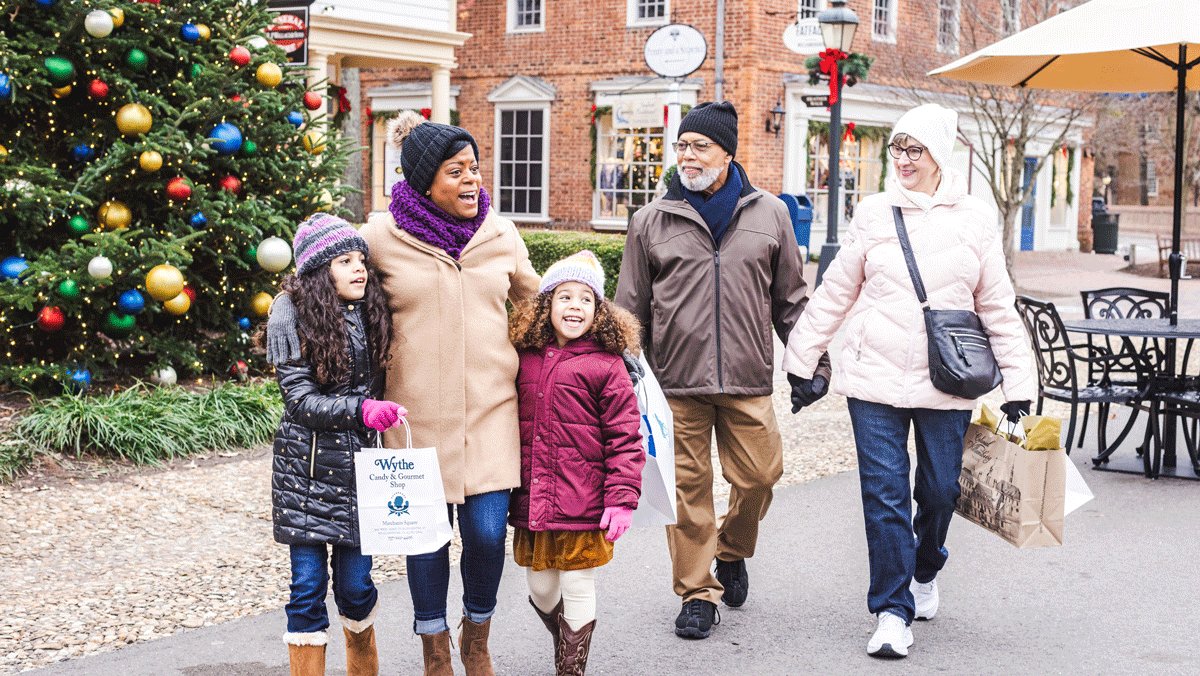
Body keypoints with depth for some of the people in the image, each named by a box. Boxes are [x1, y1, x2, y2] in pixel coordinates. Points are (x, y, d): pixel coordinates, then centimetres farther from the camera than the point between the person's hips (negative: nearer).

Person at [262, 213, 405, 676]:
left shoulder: (371, 313, 3)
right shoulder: (292, 315, -8)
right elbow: (300, 399, -14)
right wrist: (360, 409, -26)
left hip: (358, 463, 3)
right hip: (307, 465, -2)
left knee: (356, 583, 6)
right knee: (308, 586, 0)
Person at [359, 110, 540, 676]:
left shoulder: (501, 234, 3)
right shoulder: (382, 237, -5)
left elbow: (533, 303, 20)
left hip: (490, 409, 2)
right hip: (418, 413, -1)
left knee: (487, 531, -2)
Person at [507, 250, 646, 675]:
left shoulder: (606, 363, -6)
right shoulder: (526, 359, 7)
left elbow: (626, 437, -8)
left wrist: (622, 499, -14)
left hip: (584, 508, -4)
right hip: (534, 503, 4)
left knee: (578, 592, 6)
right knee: (540, 591, 15)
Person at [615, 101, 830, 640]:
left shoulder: (769, 215, 7)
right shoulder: (652, 221, 5)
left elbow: (790, 300, 14)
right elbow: (631, 307, 10)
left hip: (748, 381, 1)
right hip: (676, 379, 0)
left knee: (758, 477, 3)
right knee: (688, 488, 2)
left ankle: (732, 552, 34)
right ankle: (698, 592, 17)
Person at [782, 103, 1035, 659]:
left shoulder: (975, 218, 3)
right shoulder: (874, 213, 4)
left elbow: (997, 307, 6)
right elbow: (835, 294, 9)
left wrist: (1017, 385, 3)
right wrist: (801, 360, 10)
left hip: (945, 382, 0)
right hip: (875, 378, 0)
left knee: (940, 490, 9)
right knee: (884, 493, -3)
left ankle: (925, 572, 39)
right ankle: (892, 612, 8)